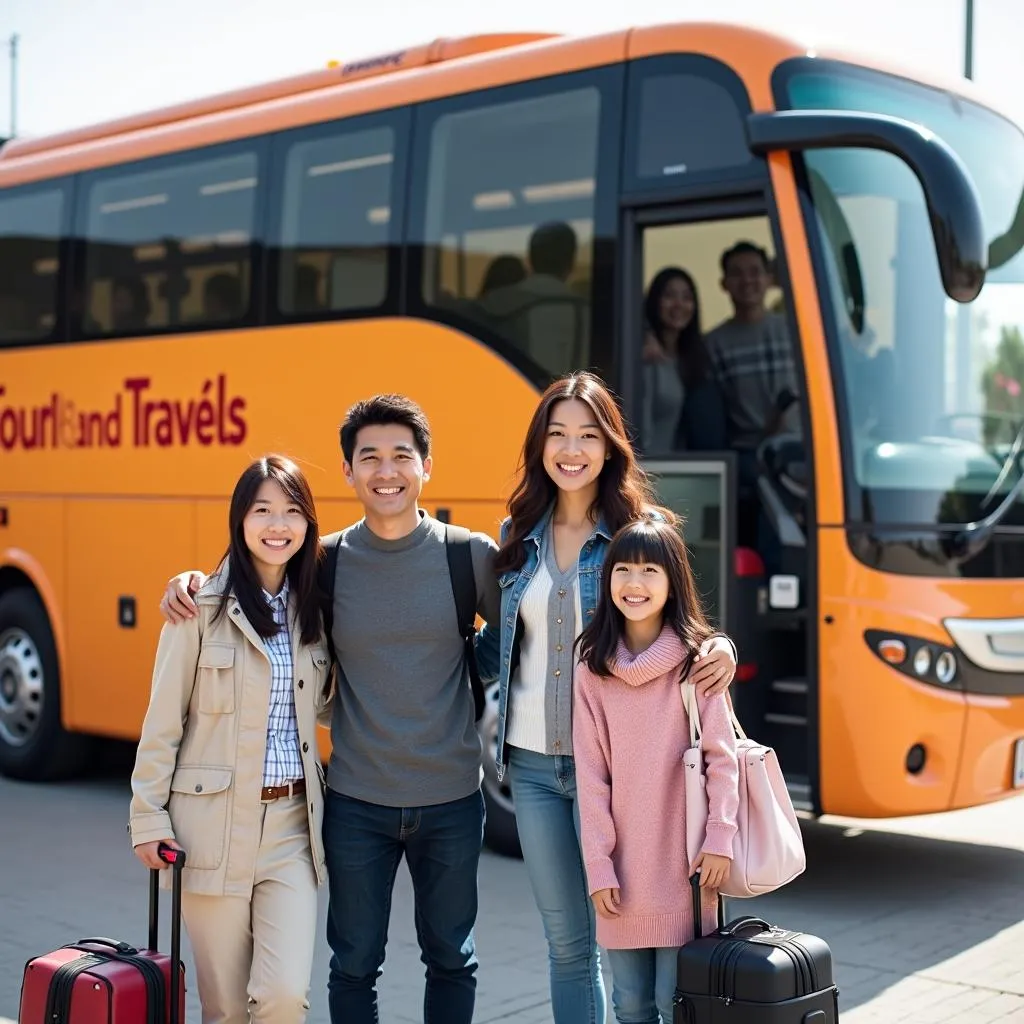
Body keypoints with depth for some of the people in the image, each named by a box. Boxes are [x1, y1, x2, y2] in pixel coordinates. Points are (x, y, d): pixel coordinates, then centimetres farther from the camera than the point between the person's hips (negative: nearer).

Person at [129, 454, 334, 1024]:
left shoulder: (312, 608, 7)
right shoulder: (203, 608, -7)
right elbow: (163, 722, -3)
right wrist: (148, 816, -4)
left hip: (292, 822, 3)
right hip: (214, 822, -3)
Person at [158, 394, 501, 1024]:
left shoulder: (471, 556, -7)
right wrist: (192, 580, -8)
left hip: (452, 800, 0)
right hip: (357, 803, 0)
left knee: (451, 959, 17)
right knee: (354, 965, 12)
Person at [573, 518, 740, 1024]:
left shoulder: (697, 660, -3)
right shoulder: (593, 670, 2)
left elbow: (722, 756, -3)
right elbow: (591, 774, 1)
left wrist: (720, 840, -10)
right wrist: (598, 866, -3)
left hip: (682, 865, -2)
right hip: (622, 869, 2)